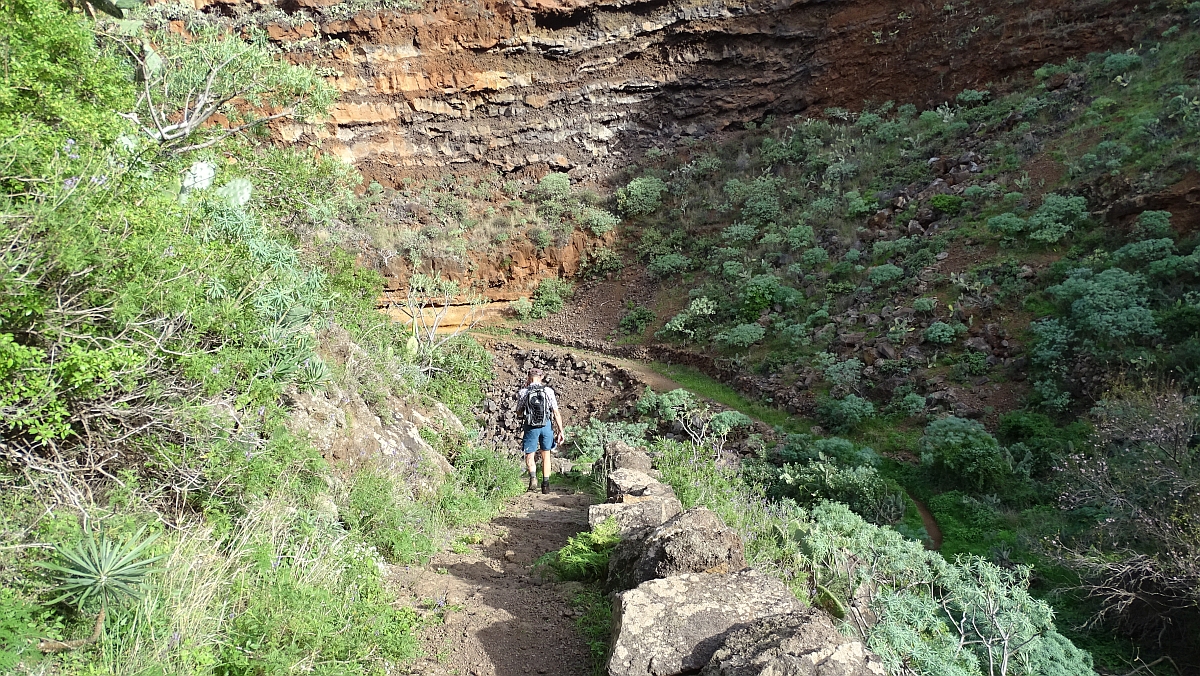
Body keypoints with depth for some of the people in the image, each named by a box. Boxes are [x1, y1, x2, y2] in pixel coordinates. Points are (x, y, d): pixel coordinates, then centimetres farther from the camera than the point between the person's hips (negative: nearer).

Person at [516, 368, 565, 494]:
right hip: (547, 426, 1)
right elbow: (556, 413, -3)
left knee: (529, 456, 10)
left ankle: (533, 476, -18)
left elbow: (519, 412, 8)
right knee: (546, 455, 16)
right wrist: (560, 431, 3)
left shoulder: (523, 392, -6)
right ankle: (546, 484, 16)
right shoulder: (548, 391, -4)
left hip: (531, 427, -1)